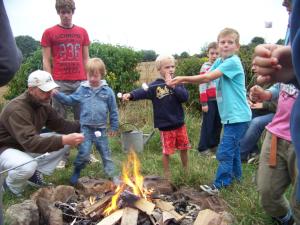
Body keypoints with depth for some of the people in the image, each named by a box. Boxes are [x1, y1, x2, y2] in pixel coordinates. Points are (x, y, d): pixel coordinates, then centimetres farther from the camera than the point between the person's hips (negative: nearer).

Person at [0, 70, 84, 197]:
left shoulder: (43, 103, -5)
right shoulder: (17, 109, -32)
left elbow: (60, 125, 0)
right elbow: (30, 142, -41)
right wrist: (63, 140, -49)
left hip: (26, 145, 8)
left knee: (63, 142, -6)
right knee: (28, 166, -38)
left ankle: (36, 174, 5)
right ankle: (11, 184, -2)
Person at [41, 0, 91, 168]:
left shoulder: (82, 32, 12)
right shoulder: (49, 33, 5)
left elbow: (86, 59, 13)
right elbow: (46, 61, 3)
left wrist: (88, 80, 7)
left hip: (80, 82, 2)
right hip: (60, 83, -2)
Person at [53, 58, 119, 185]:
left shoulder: (107, 91, -2)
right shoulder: (82, 89, 1)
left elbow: (113, 111, 2)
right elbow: (70, 100, 8)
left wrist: (114, 127, 4)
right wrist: (57, 94, -5)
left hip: (101, 128, 0)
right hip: (86, 127, 0)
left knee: (105, 152, 10)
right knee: (84, 152, -6)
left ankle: (111, 174, 22)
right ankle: (76, 172, 16)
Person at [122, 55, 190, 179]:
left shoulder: (177, 82, 2)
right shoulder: (155, 85, -7)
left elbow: (185, 97, -12)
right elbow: (142, 92, -23)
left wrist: (172, 86, -21)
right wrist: (130, 95, -41)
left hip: (179, 123, 3)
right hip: (165, 125, -3)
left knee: (184, 148, 17)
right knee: (167, 151, 8)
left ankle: (186, 170, 39)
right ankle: (167, 174, 28)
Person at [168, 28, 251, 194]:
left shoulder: (233, 62, -17)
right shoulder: (220, 61, 10)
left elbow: (207, 77, -23)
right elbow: (205, 78, 2)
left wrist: (183, 78, -19)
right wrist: (183, 81, -10)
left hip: (237, 116, -9)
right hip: (230, 115, 9)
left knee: (224, 151, -8)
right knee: (232, 146, 22)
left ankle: (220, 184, 2)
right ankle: (235, 175, 39)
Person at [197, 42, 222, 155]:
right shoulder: (205, 67, -6)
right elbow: (202, 86, -10)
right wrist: (204, 103, -14)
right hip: (210, 100, -6)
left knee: (218, 124, 12)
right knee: (207, 124, 0)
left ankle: (214, 145, 26)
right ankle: (203, 147, 9)